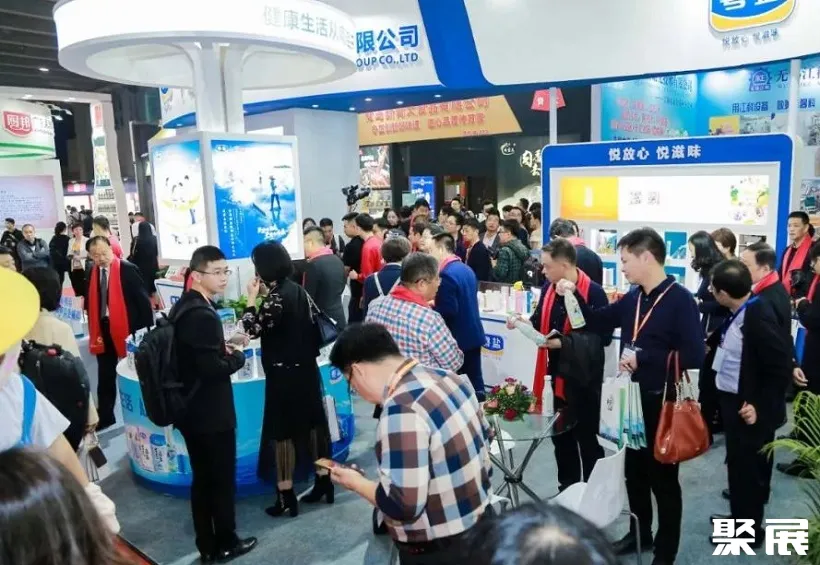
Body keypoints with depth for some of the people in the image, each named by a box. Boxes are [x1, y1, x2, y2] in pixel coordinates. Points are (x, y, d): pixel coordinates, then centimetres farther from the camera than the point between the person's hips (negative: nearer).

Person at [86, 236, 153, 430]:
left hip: (127, 329, -5)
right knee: (105, 377, 13)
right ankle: (105, 417, 26)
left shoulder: (128, 269, -12)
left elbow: (143, 300, -12)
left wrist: (148, 331, -12)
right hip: (103, 329, 5)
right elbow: (90, 301, 11)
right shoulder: (91, 272, 6)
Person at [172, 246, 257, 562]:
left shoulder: (184, 306, 6)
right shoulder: (202, 314, -24)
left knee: (202, 480, 18)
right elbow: (214, 369, -25)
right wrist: (237, 355, -9)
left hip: (191, 410, 9)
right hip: (210, 413, -9)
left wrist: (222, 348, 2)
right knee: (222, 480, 8)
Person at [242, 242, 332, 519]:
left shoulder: (275, 296, -18)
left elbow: (252, 328, -17)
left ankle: (286, 497, 10)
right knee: (311, 422, 15)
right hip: (305, 367, 8)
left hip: (283, 372, -8)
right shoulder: (298, 290, 6)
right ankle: (323, 481, 25)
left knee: (281, 430, 2)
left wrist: (252, 297, -9)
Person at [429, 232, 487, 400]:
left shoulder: (446, 274, -20)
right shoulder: (467, 270, 9)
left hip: (457, 337, -9)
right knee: (474, 379, 13)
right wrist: (435, 303, 15)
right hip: (473, 333, 9)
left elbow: (447, 311, -24)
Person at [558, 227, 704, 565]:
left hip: (662, 402, -7)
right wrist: (574, 296, 0)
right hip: (632, 398, 7)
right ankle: (640, 533, 40)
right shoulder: (632, 298, 3)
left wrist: (642, 358, -23)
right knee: (634, 470, 20)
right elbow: (598, 322, 15)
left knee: (662, 477, 9)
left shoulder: (680, 300, -17)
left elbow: (694, 356, -25)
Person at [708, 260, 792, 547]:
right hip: (735, 401, 8)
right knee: (738, 465, 21)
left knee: (746, 468, 7)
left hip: (749, 408, -8)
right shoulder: (741, 312, 1)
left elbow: (781, 368, -23)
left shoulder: (759, 317, -25)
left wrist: (760, 407, -22)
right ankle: (740, 518, 39)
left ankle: (749, 531, 25)